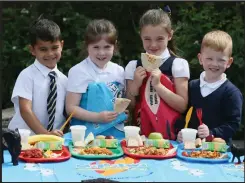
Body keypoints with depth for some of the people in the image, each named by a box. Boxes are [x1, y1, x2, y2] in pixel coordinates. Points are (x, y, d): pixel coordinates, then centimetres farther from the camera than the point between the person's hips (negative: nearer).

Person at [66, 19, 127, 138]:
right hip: (87, 135, -3)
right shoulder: (78, 72, -3)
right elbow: (71, 108, -5)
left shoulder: (119, 71, 10)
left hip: (116, 133, 4)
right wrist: (97, 117, -16)